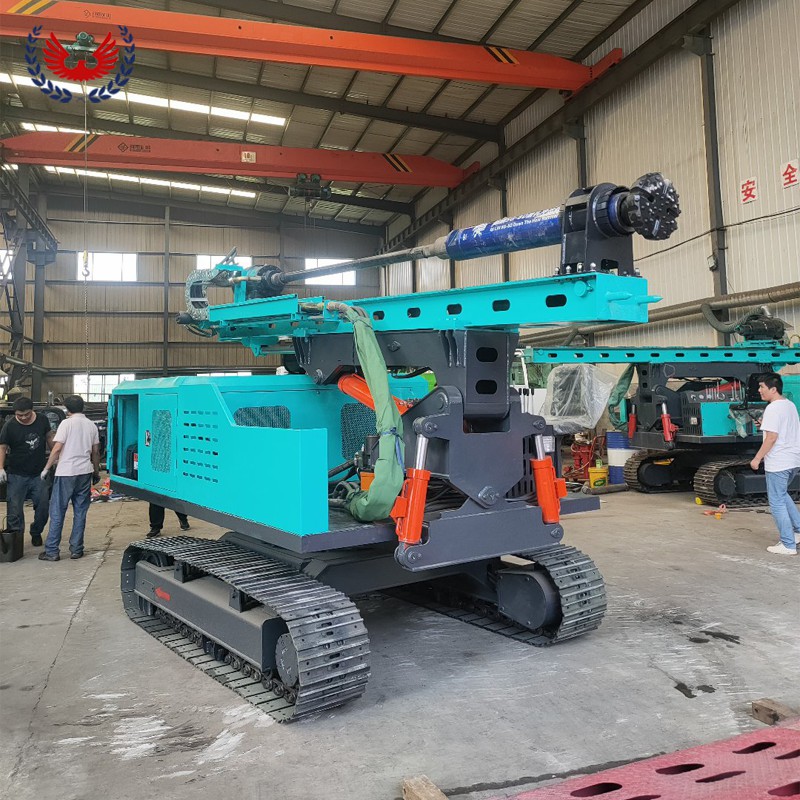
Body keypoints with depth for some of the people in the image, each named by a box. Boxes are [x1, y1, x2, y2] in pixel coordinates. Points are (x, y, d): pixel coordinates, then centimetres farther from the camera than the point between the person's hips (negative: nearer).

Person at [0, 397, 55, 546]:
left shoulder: (42, 420, -2)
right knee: (15, 508, -1)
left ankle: (36, 533, 28)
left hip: (39, 474, 2)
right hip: (17, 476, -2)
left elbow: (49, 438, 13)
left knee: (43, 506, 7)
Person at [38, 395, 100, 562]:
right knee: (80, 513, 9)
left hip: (66, 473, -4)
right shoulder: (91, 425, 8)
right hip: (85, 473, 4)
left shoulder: (67, 423, -6)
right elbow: (96, 451, 11)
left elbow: (57, 448, -11)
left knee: (57, 512, 3)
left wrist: (46, 468, -3)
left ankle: (51, 551, 6)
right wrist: (96, 472, 20)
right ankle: (76, 550, 11)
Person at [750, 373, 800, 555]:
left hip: (778, 463, -10)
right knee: (782, 495, 27)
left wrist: (757, 458, -16)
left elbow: (772, 437, -22)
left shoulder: (773, 408, -17)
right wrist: (766, 424, 25)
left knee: (777, 503, -1)